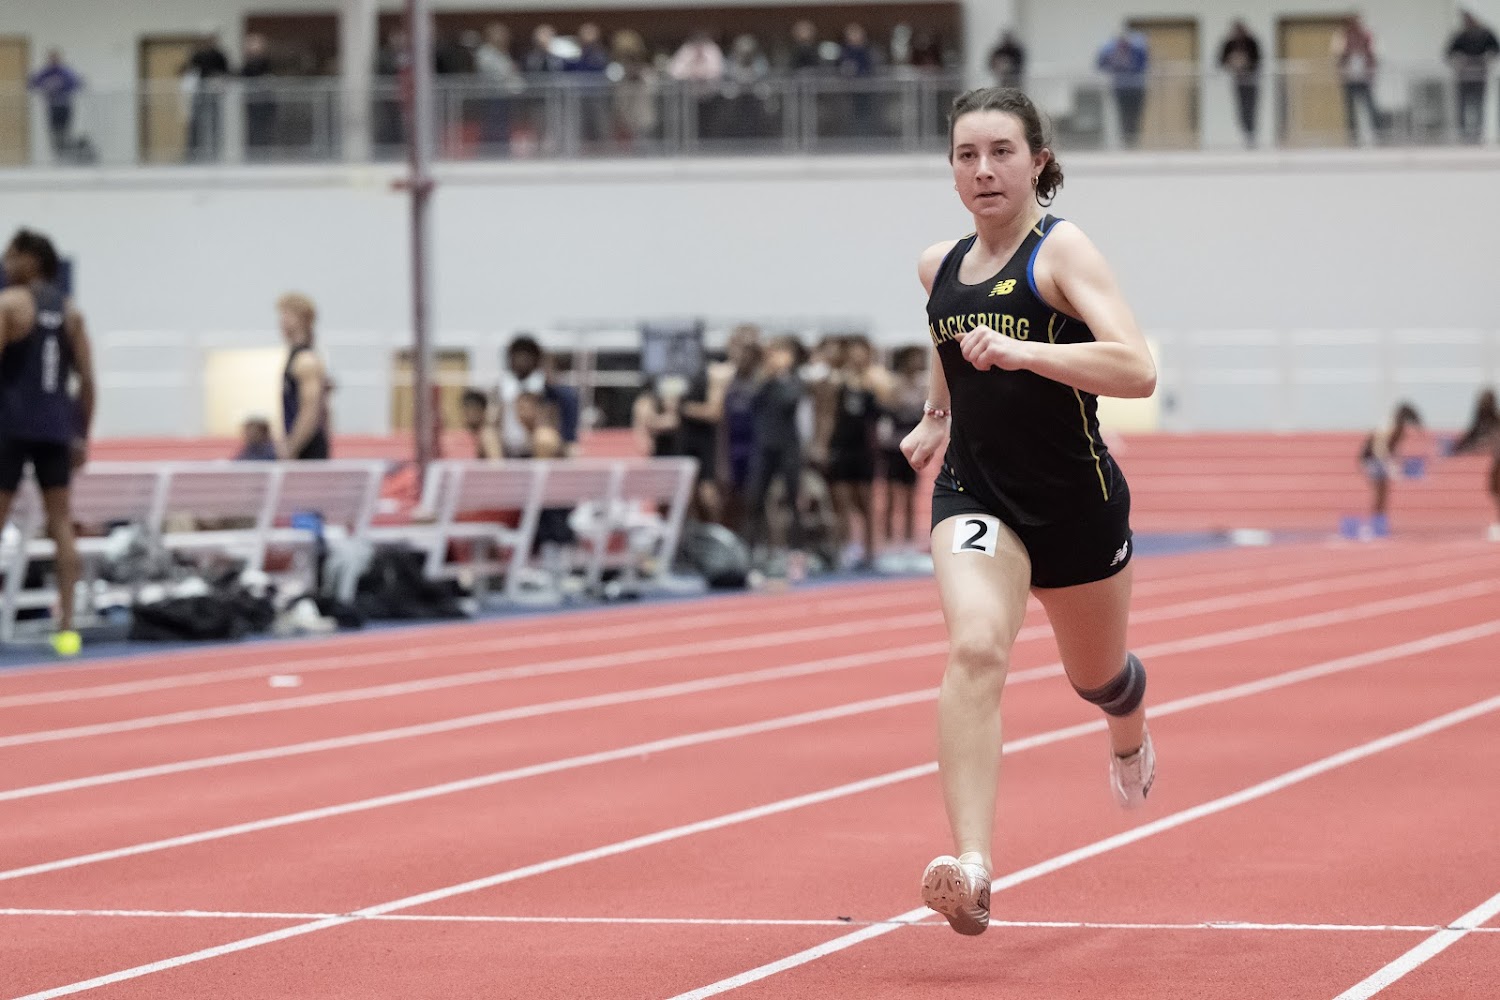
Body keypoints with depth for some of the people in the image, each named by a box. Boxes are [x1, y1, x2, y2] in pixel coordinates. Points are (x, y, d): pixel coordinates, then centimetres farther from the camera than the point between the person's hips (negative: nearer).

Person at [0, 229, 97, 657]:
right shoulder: (70, 312, 10)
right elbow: (87, 379, 8)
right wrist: (82, 436, 15)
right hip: (56, 427, 5)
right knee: (61, 523, 6)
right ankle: (66, 627, 2)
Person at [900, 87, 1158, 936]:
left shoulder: (1062, 250, -14)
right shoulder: (940, 266, 4)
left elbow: (1137, 369, -28)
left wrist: (1019, 352, -36)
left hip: (1077, 500, -2)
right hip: (975, 494, 2)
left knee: (1097, 676, 20)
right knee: (975, 650, -25)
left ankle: (1131, 739, 61)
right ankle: (972, 867, -37)